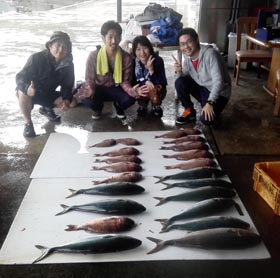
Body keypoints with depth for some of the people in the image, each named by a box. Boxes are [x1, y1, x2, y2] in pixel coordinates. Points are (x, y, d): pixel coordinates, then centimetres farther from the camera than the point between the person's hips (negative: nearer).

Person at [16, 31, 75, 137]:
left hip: (48, 94, 4)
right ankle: (28, 123, -17)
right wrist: (27, 88, -52)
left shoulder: (68, 64, -12)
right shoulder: (37, 58, -26)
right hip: (30, 92, -4)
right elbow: (20, 78, -28)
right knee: (23, 91, -38)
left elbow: (68, 85, -7)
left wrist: (66, 100, -28)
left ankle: (46, 108, 17)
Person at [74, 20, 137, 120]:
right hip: (99, 88, -1)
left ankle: (119, 107, 9)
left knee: (130, 98, -32)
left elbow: (125, 81, -12)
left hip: (116, 89, 1)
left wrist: (131, 90, -37)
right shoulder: (93, 56, -19)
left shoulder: (126, 57, -16)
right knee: (86, 98, -34)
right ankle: (97, 107, 7)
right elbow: (89, 79, -15)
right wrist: (90, 90, -40)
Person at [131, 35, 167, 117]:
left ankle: (156, 107, 0)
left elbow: (161, 83, -24)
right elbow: (132, 82, -12)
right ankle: (142, 106, 4)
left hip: (157, 90, -2)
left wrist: (151, 70, -39)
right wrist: (145, 82, -31)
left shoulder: (157, 60, -21)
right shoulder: (133, 62, -15)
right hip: (142, 90, 2)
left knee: (153, 89, -35)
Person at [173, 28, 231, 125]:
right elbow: (182, 78, -1)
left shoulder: (210, 54, -25)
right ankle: (189, 111, 0)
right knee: (180, 82, -18)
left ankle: (214, 108, 8)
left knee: (206, 120, -27)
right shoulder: (187, 57, -4)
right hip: (202, 88, 6)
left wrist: (210, 103, -33)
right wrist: (179, 72, -23)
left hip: (218, 92, -6)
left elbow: (218, 81, -28)